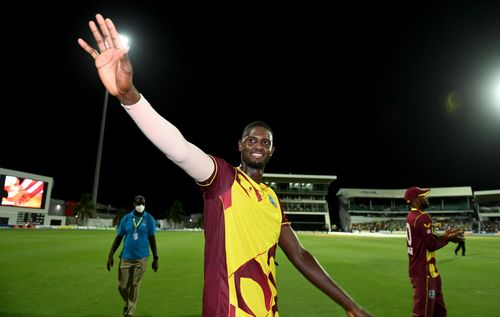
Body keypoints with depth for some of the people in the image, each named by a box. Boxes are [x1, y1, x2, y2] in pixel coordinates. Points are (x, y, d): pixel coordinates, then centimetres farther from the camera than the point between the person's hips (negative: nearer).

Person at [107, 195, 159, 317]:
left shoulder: (149, 219, -3)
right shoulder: (126, 218, 1)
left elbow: (152, 239, 0)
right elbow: (118, 238, 6)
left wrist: (155, 258, 0)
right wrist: (110, 256, 1)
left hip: (141, 259, -2)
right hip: (125, 258, 2)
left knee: (134, 287, 4)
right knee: (122, 286, 7)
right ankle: (127, 303, 39)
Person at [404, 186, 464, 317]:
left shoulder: (411, 216, 10)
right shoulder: (422, 217, -19)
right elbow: (432, 245, -20)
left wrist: (444, 235, 6)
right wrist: (447, 238, -6)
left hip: (418, 268, 10)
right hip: (424, 272, -10)